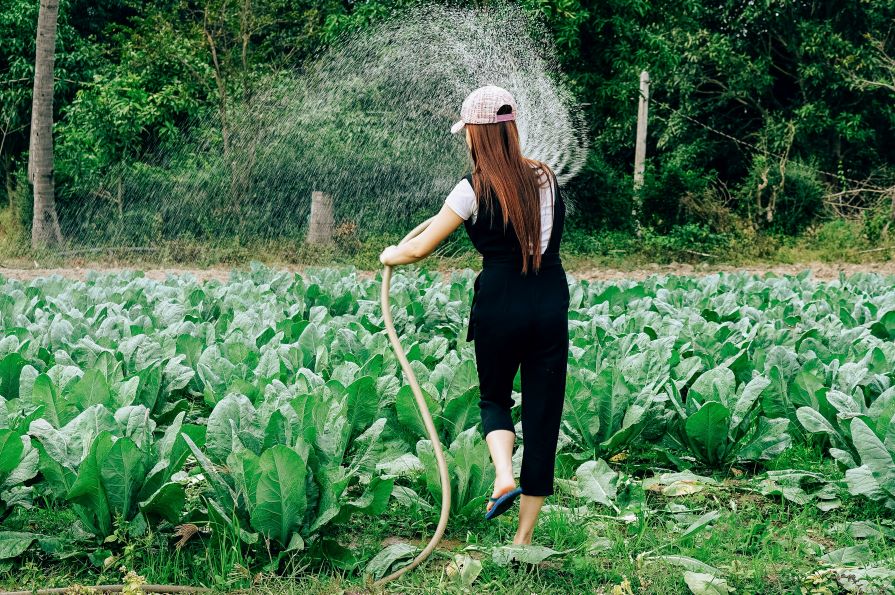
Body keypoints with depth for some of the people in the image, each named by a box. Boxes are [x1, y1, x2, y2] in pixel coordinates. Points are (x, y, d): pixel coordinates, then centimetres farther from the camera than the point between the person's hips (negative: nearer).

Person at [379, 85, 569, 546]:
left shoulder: (474, 191, -7)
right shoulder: (545, 177, 6)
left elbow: (419, 250, 0)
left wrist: (389, 256, 21)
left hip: (500, 307, -3)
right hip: (551, 305, 3)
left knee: (494, 398, 23)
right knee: (543, 410, 7)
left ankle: (504, 476, -4)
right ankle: (524, 538, 10)